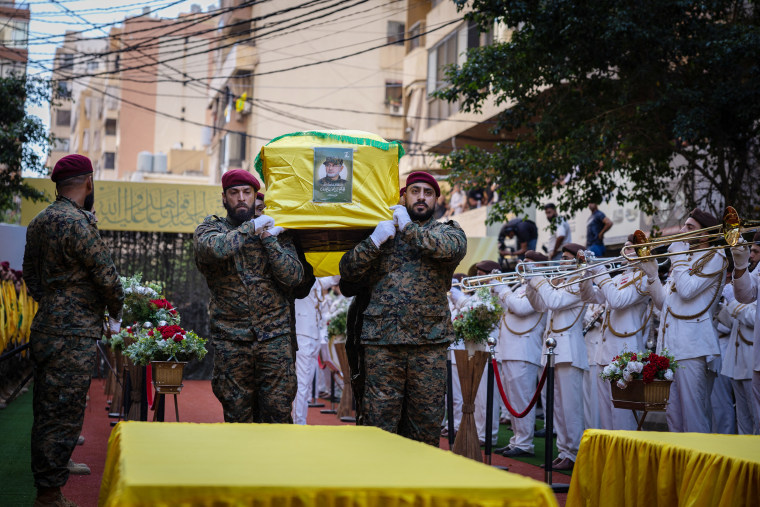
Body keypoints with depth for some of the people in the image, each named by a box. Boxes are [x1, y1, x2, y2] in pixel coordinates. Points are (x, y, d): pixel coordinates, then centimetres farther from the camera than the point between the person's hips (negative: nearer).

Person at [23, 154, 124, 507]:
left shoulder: (38, 222, 12)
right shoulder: (77, 222, -16)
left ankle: (49, 471, 30)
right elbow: (107, 277, -13)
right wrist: (115, 313, 4)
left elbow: (30, 276, 19)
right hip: (72, 335, -9)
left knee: (46, 410, 17)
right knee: (63, 414, -3)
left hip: (44, 328, 9)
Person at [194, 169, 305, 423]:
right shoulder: (211, 228, 8)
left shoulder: (275, 230, 11)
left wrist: (268, 239, -8)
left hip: (276, 336, 0)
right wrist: (251, 227, -9)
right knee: (236, 414, 4)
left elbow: (294, 276, -1)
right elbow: (214, 249, -17)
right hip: (231, 339, 0)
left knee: (278, 411, -4)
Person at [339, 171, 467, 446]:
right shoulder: (382, 229, 16)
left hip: (429, 341, 0)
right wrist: (374, 240, -7)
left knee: (426, 422, 3)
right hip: (382, 340, 0)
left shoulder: (448, 230, 14)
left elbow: (450, 248, -12)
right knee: (379, 419, -2)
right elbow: (347, 271, 8)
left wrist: (408, 227, -4)